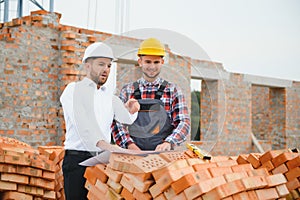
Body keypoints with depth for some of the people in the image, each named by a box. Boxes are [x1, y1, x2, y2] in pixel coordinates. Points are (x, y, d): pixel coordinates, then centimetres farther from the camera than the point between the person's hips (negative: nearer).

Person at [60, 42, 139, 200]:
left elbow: (126, 118, 10)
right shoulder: (74, 90, 1)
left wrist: (130, 110, -15)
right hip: (78, 159, -5)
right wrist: (103, 144, -33)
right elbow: (82, 124, -17)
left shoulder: (108, 94, 20)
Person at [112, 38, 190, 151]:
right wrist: (129, 144, -10)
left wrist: (169, 143, -16)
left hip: (163, 154, -1)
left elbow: (184, 123, 2)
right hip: (133, 154, 1)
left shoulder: (173, 91, 9)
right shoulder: (127, 91, 12)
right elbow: (117, 122, 8)